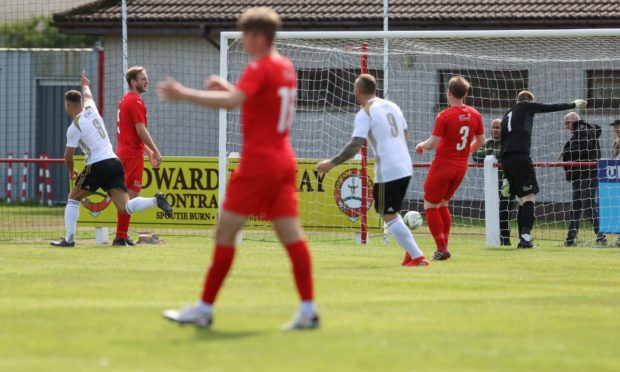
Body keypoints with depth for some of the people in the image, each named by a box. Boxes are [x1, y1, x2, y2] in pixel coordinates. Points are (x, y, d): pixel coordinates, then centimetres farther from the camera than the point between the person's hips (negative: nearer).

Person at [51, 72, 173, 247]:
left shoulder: (74, 126, -5)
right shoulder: (91, 110, 13)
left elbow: (68, 156, -2)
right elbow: (87, 95, 40)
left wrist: (71, 171, 19)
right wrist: (85, 85, 63)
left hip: (97, 166, -6)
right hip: (115, 163, 6)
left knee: (73, 199, 14)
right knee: (124, 207, -4)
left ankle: (69, 239, 7)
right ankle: (155, 201, -27)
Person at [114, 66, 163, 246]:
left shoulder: (124, 100, 17)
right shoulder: (136, 102, -13)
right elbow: (141, 130, -17)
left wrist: (149, 152, 22)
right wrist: (155, 151, -11)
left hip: (124, 152, 10)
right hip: (133, 155, -10)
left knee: (127, 195, 14)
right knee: (131, 194, -8)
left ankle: (122, 236, 17)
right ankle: (121, 236, -9)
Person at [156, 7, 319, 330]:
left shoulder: (260, 67, -12)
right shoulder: (285, 67, 15)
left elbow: (232, 101, -28)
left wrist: (185, 95, -27)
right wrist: (228, 87, 21)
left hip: (258, 162, -8)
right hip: (283, 161, 8)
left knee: (225, 232, -2)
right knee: (291, 234, 3)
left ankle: (204, 309, 1)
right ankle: (308, 310, -4)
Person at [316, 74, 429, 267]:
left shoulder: (365, 113, -9)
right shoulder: (392, 106, 13)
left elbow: (356, 145, -17)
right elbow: (406, 136, 22)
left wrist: (332, 163, -12)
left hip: (387, 172, -8)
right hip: (405, 168, 8)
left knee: (389, 216, -1)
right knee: (392, 213, 22)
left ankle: (417, 256, -8)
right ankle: (411, 251, 12)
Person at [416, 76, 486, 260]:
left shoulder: (444, 116, -17)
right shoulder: (475, 115, 0)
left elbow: (432, 144, -18)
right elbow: (481, 141, 9)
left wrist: (421, 146, 3)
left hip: (443, 164, -6)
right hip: (461, 167, 6)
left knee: (431, 206, 5)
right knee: (443, 204, 22)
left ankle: (442, 249, -2)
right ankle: (444, 247, 17)